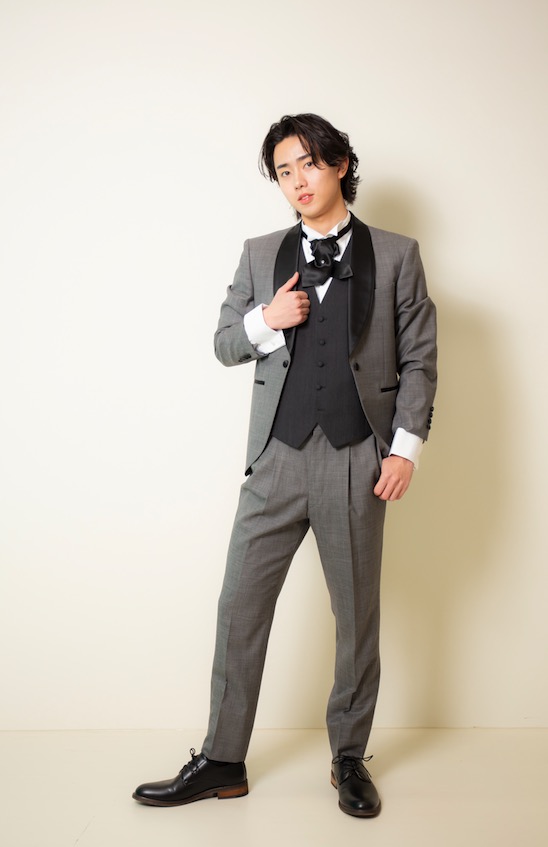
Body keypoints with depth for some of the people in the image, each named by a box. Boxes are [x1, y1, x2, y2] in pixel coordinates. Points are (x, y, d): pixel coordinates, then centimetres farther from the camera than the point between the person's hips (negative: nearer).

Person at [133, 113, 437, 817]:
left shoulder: (395, 256, 5)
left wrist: (406, 447, -5)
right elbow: (224, 343, 14)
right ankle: (223, 763, 17)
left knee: (357, 614, 8)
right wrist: (266, 320, -7)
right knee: (240, 606, 3)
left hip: (356, 462, -1)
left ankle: (349, 758, 26)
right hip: (277, 457, 2)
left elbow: (419, 358, 4)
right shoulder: (261, 255, 11)